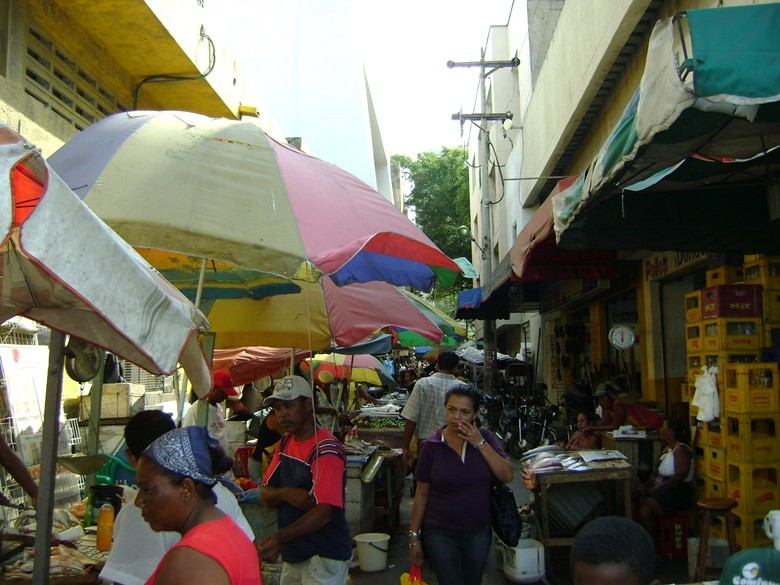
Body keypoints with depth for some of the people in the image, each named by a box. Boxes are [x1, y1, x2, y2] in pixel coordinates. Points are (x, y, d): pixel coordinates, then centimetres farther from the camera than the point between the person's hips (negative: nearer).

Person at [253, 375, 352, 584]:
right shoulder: (286, 442, 8)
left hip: (324, 558, -7)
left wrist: (280, 538, -38)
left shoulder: (326, 450, -18)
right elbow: (264, 494, 5)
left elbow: (324, 511, -26)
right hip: (293, 555, 7)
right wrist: (286, 493, -16)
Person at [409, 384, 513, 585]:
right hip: (440, 533, -2)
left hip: (478, 532, 3)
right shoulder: (432, 446, -9)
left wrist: (480, 444, -19)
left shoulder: (484, 438, -4)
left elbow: (507, 476, -12)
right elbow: (421, 494, -3)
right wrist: (414, 537, 0)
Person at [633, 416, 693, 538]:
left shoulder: (681, 449, -10)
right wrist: (647, 484, 1)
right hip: (661, 491, 9)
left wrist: (657, 490, -21)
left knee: (644, 509, -29)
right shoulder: (667, 449, 20)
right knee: (634, 502, -10)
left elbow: (681, 475, -22)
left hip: (678, 493, -9)